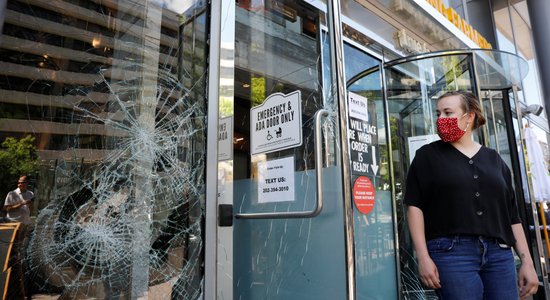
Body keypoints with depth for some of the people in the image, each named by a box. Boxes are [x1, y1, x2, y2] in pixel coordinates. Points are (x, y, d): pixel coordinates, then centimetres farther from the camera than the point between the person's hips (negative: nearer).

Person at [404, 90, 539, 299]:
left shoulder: (493, 159, 14)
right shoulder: (428, 155, 2)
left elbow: (512, 214, 15)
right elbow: (415, 206, -5)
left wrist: (527, 261, 10)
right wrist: (423, 257, -12)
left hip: (499, 254, 4)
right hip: (450, 252, -4)